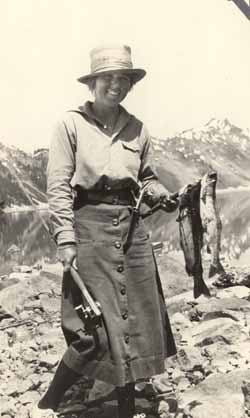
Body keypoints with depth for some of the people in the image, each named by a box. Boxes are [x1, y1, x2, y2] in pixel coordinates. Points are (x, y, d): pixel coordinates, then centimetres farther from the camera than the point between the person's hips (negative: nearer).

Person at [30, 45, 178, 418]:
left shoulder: (137, 129, 10)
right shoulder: (72, 124, -2)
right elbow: (58, 186, -6)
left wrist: (161, 195, -2)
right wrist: (66, 238, -13)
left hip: (133, 229, 5)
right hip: (90, 226, -5)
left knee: (139, 321, 8)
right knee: (99, 329, -6)